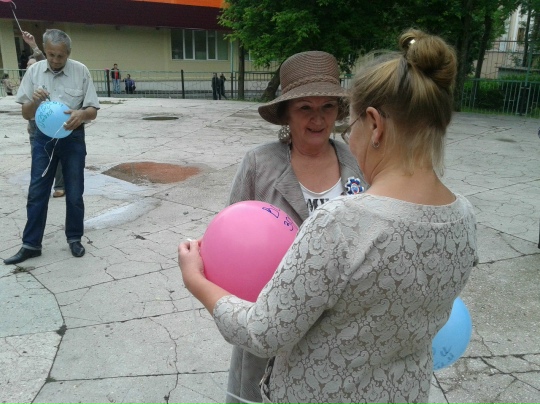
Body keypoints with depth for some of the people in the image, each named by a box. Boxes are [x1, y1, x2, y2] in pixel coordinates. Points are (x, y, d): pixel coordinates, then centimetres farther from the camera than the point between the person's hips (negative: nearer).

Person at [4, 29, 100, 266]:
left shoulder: (81, 71, -6)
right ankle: (31, 245, 15)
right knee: (36, 193, 5)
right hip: (43, 138, 2)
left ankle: (74, 239, 23)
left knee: (74, 193, 7)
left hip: (73, 138, -1)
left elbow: (93, 111, -5)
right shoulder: (34, 71, -1)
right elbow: (26, 115, 2)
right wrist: (34, 100, -20)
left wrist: (81, 114, -28)